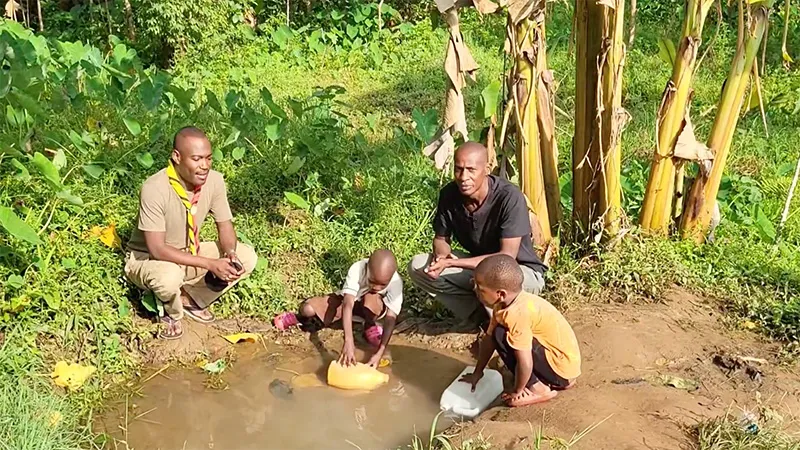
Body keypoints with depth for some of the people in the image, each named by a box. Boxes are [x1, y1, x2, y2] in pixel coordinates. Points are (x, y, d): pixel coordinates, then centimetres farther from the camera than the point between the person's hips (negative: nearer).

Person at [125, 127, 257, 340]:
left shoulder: (214, 180, -16)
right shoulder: (155, 189, -31)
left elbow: (225, 226, -4)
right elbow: (157, 250, -31)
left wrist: (231, 255, -26)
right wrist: (211, 264, -36)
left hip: (189, 253, 6)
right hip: (147, 259, -5)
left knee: (247, 258, -12)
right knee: (169, 276, -40)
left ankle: (190, 298, 5)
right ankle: (173, 314, -3)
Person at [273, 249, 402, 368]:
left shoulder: (395, 283, -32)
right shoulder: (357, 269, -34)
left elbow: (391, 319, -36)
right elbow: (348, 304, -43)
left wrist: (379, 353, -47)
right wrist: (348, 342, -54)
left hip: (371, 309, 0)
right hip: (349, 301, 0)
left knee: (372, 298, -37)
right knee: (308, 308, -24)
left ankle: (370, 327, -7)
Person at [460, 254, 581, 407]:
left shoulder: (516, 314, -28)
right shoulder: (504, 303, -1)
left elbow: (525, 363, -27)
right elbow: (489, 339, 10)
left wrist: (517, 391, -9)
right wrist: (477, 373, 19)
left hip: (562, 367, -9)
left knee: (502, 336, -20)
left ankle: (539, 389, -4)